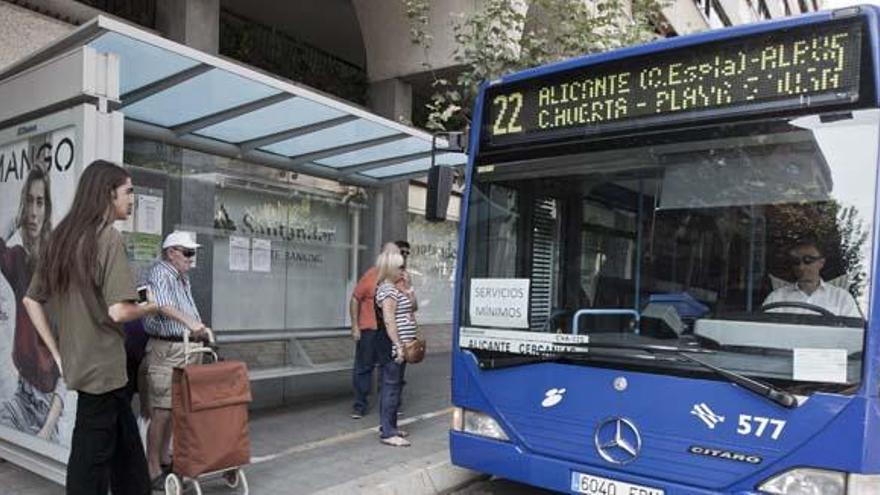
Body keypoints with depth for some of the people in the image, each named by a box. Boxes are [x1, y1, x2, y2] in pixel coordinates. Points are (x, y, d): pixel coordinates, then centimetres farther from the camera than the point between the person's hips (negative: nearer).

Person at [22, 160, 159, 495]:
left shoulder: (61, 237, 7)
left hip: (77, 363, 8)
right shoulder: (108, 236, -16)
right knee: (92, 461, 5)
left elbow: (31, 300, 11)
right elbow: (118, 312, -23)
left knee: (126, 451, 19)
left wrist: (57, 353, 12)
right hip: (102, 366, -8)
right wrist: (150, 307, -3)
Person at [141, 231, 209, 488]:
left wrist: (200, 328, 15)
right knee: (161, 412, -6)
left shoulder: (183, 278, 18)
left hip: (183, 350, 9)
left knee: (172, 409, 14)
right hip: (164, 349, -9)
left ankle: (164, 459, 25)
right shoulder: (159, 273, -11)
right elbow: (164, 306, -29)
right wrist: (190, 323, -42)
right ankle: (153, 471, 1)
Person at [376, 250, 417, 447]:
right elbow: (389, 320, -22)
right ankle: (388, 433, -1)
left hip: (396, 346, 10)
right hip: (392, 346, -10)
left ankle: (388, 426, 25)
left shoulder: (393, 288, 18)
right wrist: (398, 346, -23)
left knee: (390, 386, 16)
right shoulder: (388, 290, -14)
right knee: (392, 388, -6)